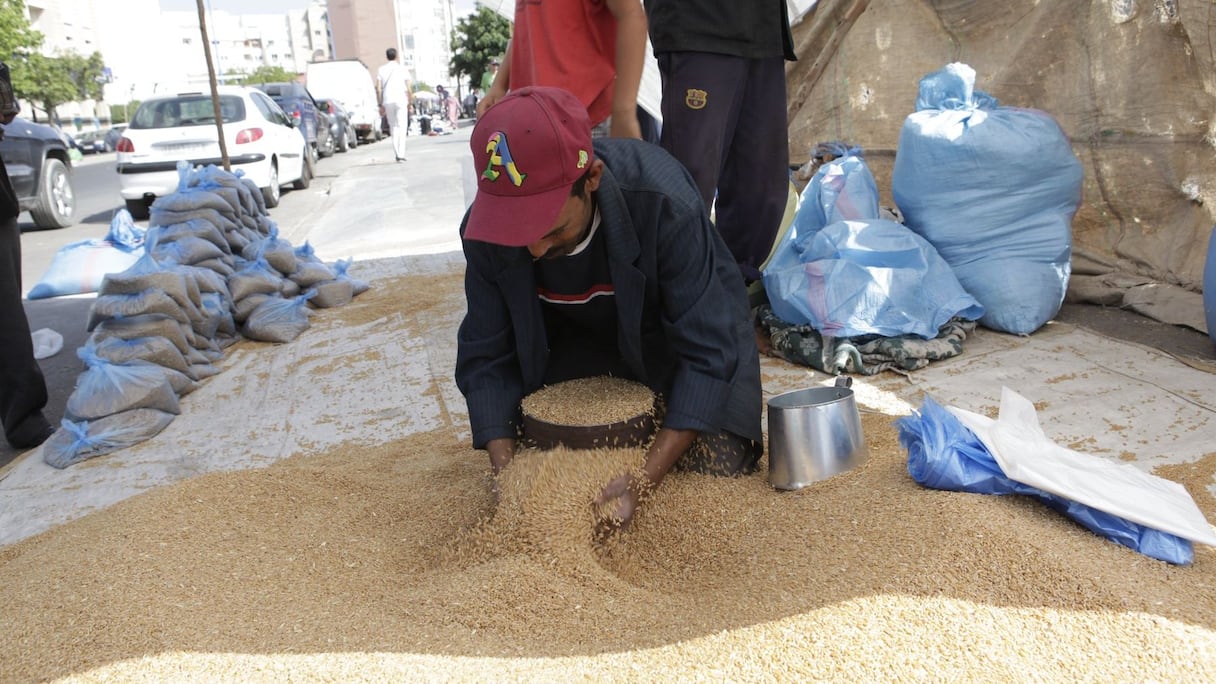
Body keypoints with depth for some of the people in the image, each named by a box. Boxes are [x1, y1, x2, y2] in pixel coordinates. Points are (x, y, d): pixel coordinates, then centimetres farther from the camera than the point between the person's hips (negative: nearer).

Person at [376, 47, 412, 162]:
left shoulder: (381, 69, 10)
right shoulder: (402, 68, 4)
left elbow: (378, 89, 3)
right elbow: (408, 89, -1)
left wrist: (381, 105, 8)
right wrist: (410, 103, 7)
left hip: (387, 101, 2)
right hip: (401, 100, -2)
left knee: (393, 126, 13)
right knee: (402, 126, -3)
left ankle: (397, 153, 5)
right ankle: (401, 154, -15)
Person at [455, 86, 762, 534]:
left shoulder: (665, 203, -38)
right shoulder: (486, 227, -27)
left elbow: (707, 354, -33)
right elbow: (485, 358, -18)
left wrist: (641, 483, -40)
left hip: (676, 332, -3)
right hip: (577, 339, 3)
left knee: (716, 471, -16)